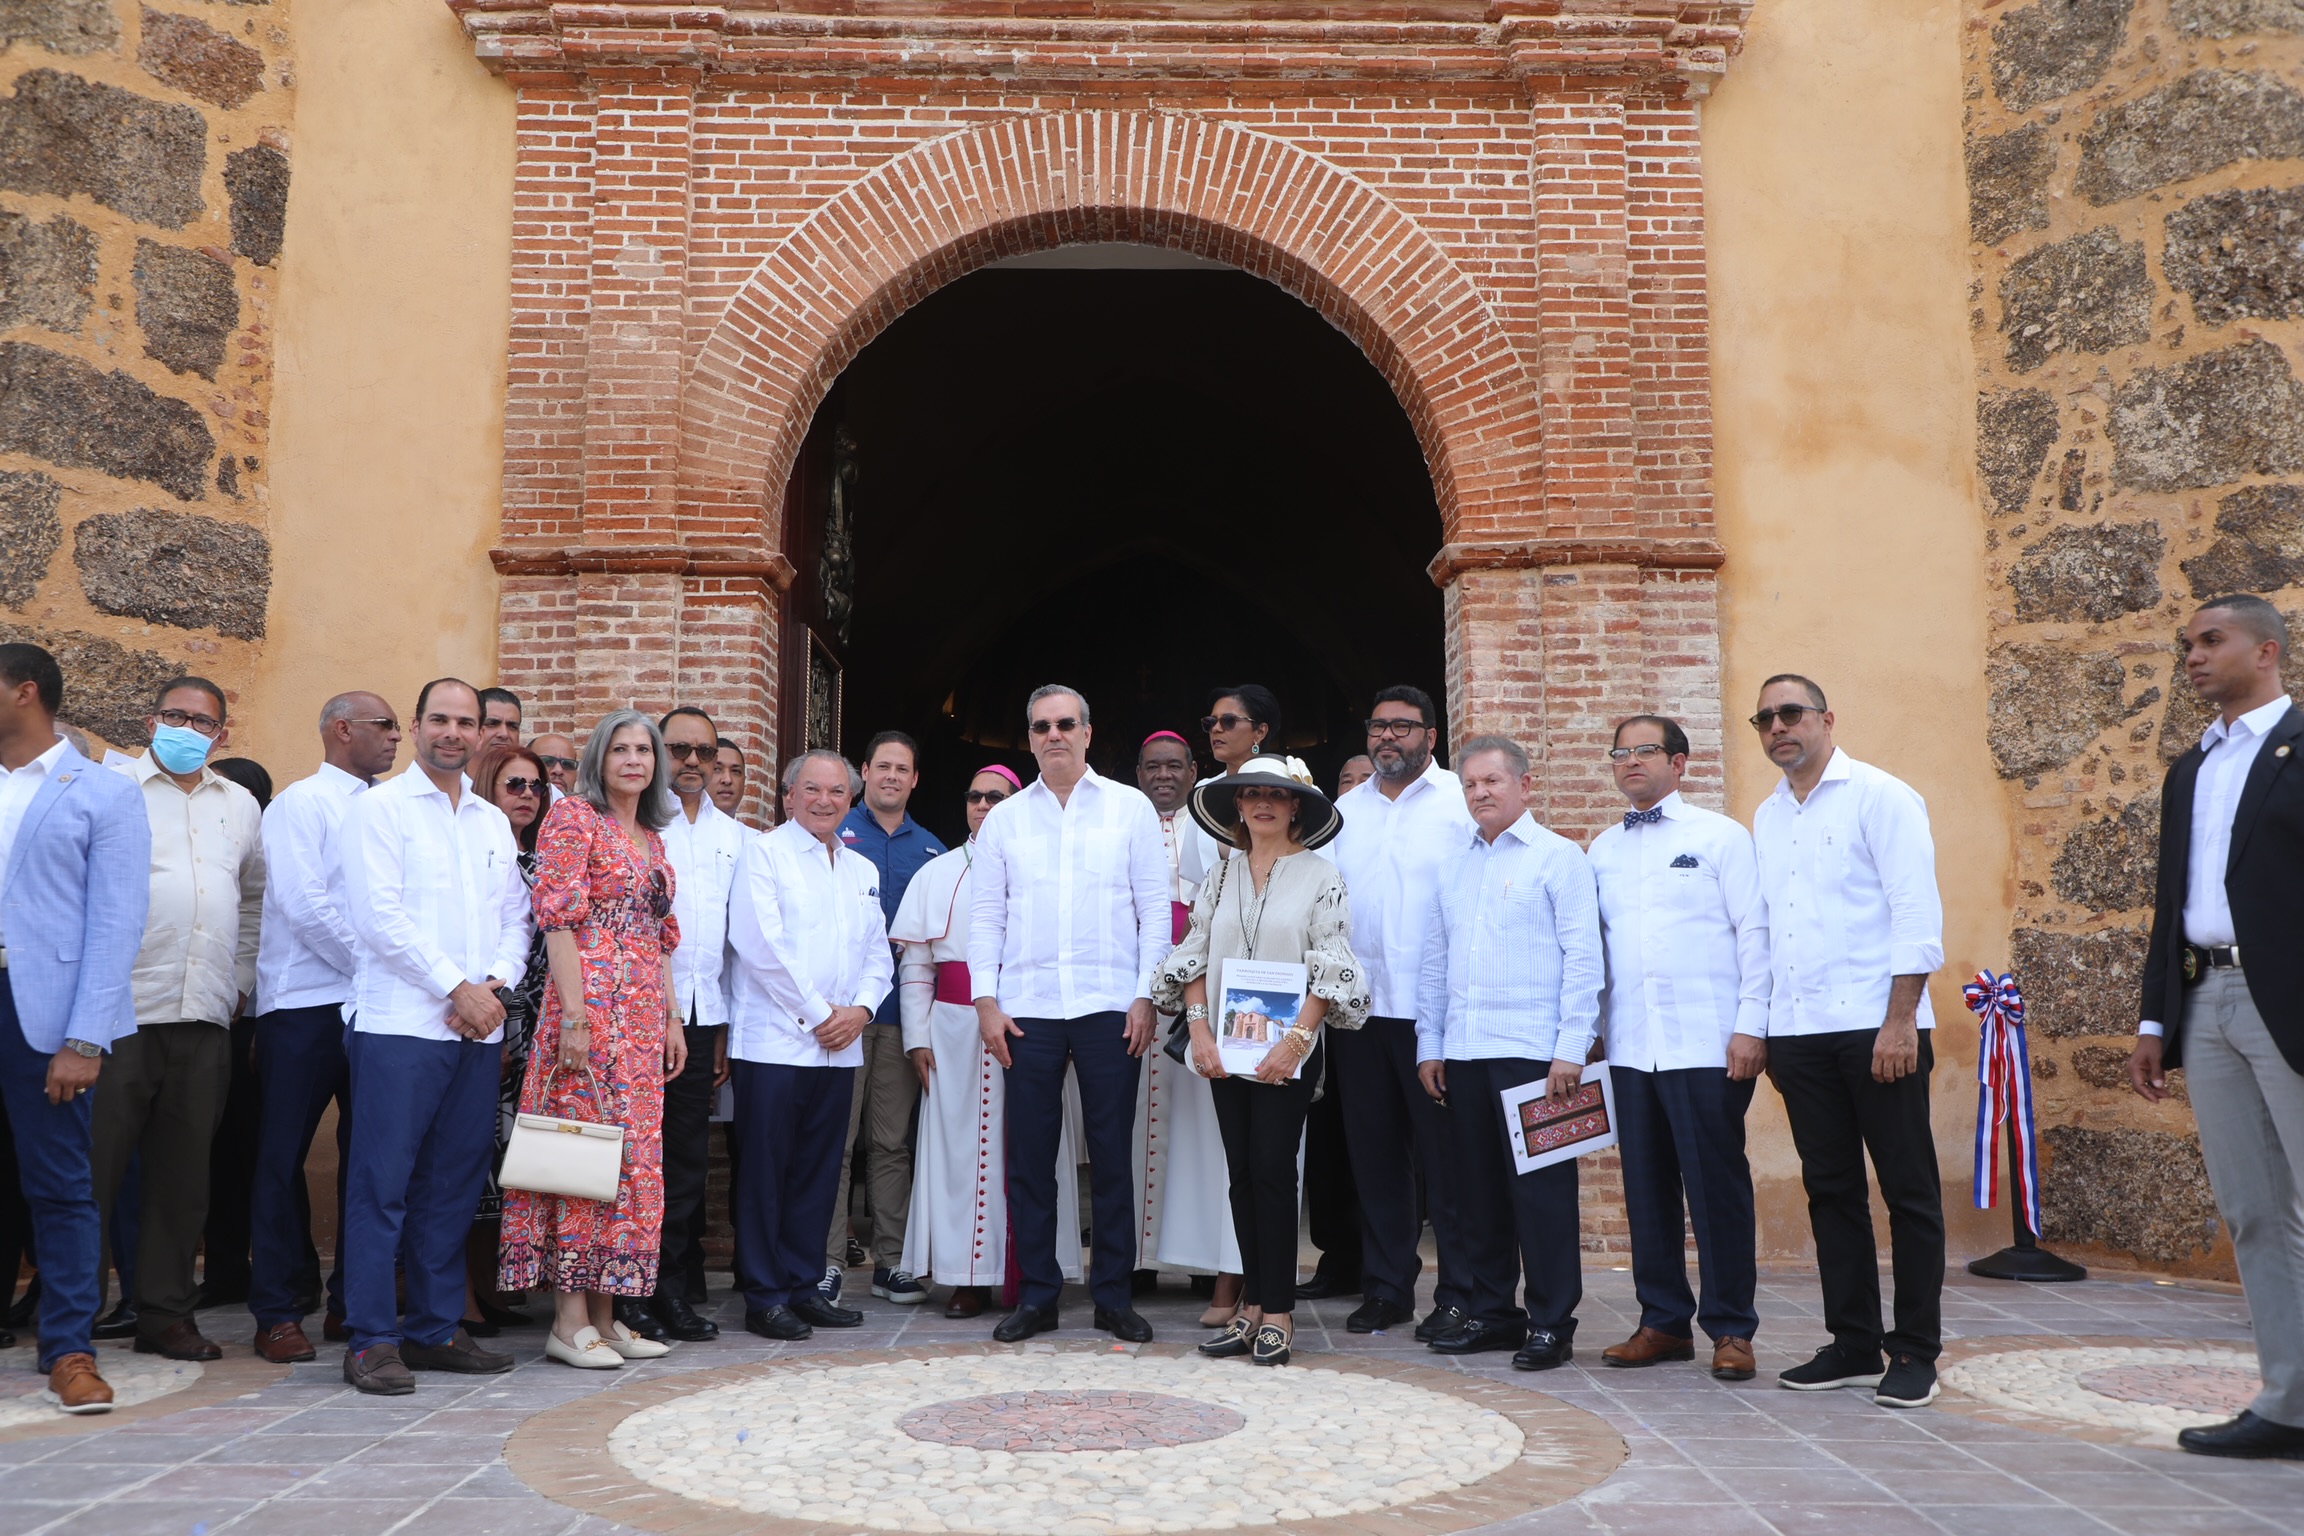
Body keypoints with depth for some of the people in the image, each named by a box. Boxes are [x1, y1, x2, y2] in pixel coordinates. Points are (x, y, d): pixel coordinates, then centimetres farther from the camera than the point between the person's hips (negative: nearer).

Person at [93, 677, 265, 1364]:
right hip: (123, 1012, -4)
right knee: (93, 1164, -1)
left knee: (183, 1171, 9)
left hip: (206, 1019, 4)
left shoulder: (240, 805, 17)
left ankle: (166, 1312, 17)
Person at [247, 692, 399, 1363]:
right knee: (285, 1156, 1)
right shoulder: (302, 803, -3)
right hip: (306, 1004, -5)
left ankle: (353, 1301, 18)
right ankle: (277, 1313, 10)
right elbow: (304, 904, -13)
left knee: (367, 1154, 8)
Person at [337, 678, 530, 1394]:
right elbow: (380, 915, -9)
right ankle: (371, 1340, 2)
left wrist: (496, 985, -4)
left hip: (479, 1029, 6)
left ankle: (434, 1328, 17)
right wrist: (456, 987, -11)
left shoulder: (494, 822, 18)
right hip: (401, 1021, -5)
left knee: (452, 1185, 9)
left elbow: (517, 917, 15)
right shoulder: (378, 807, 1)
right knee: (382, 1183, -4)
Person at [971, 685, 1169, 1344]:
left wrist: (1146, 997, -5)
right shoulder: (1004, 819, 10)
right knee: (1029, 1155, 4)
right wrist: (987, 1001, -1)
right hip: (1026, 1010, 2)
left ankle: (1113, 1295, 15)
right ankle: (1036, 1295, 16)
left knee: (1111, 1154, 3)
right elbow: (986, 915, 9)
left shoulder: (1130, 807, 6)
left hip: (1110, 1007, -1)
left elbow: (1155, 907, 3)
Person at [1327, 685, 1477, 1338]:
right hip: (1360, 1006, 5)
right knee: (1374, 1150, 10)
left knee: (1445, 1153, -1)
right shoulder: (1345, 809, 15)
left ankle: (1458, 1293, 9)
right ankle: (1386, 1287, 20)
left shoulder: (1462, 802, 0)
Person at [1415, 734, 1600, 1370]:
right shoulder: (1454, 867, 16)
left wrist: (1571, 1049, -12)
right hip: (1463, 1054, 6)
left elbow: (1583, 957, -6)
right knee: (1477, 1190, 10)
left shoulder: (1559, 857, 0)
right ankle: (1490, 1312, 21)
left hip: (1532, 1052, -5)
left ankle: (1551, 1323, 8)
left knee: (1541, 1188, -2)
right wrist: (1429, 1044, 13)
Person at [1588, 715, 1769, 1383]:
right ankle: (1664, 1321, 19)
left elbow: (1754, 932, -2)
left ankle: (1731, 1328, 10)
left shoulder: (1720, 835, 3)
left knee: (1717, 1184, -1)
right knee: (1646, 1185, 8)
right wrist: (1588, 1029, 7)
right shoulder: (1601, 850, 15)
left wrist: (1751, 1026, -9)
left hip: (1706, 1044, -4)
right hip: (1630, 1045, 4)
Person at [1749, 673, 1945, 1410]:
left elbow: (1916, 914, -9)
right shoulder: (1767, 817, 15)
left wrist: (1899, 1020, -16)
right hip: (1798, 1031, 6)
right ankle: (1853, 1344, 19)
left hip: (1875, 1025, -6)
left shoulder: (1879, 797, -3)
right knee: (1831, 1190, 10)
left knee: (1908, 1191, 2)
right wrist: (1764, 1028, 12)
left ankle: (1914, 1352, 11)